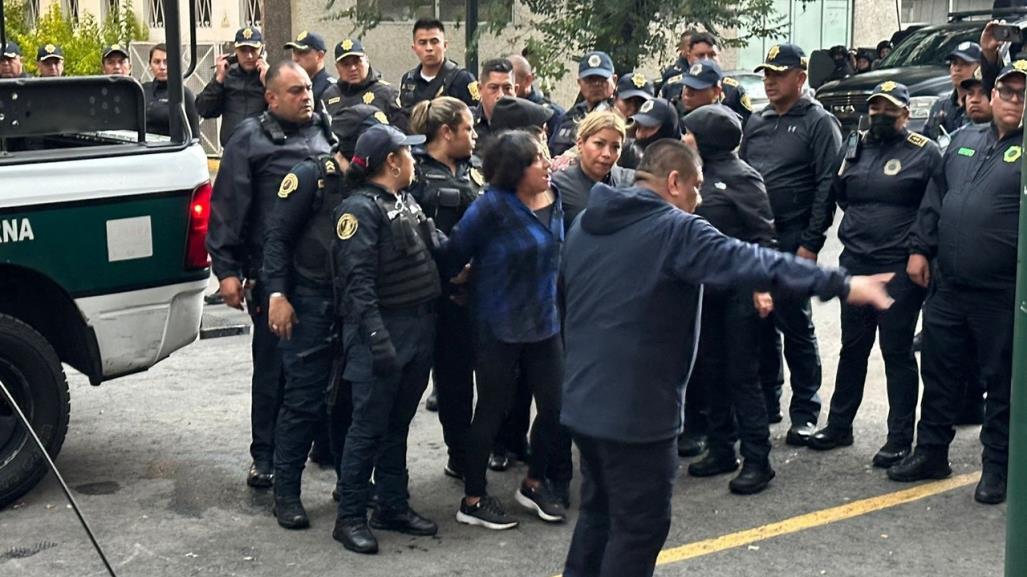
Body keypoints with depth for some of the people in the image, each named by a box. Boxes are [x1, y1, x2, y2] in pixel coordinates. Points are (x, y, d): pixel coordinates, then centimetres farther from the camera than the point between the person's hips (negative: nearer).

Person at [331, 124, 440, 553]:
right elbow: (358, 281, -18)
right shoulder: (360, 208, -12)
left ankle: (393, 507, 25)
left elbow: (430, 255, 21)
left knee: (398, 423, 15)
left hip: (419, 328, 8)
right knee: (369, 426, -2)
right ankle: (350, 517, 7)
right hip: (383, 329, -8)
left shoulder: (408, 202, 15)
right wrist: (378, 339, -24)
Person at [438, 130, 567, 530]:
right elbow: (455, 252, -14)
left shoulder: (554, 200, 1)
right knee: (492, 409, 5)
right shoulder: (493, 206, -19)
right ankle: (473, 500, 20)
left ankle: (534, 484, 30)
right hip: (499, 327, -6)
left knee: (555, 406, 7)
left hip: (544, 322, 6)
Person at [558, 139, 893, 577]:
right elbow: (748, 263, -25)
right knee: (639, 524, 3)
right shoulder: (674, 230, -15)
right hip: (636, 409, -8)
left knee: (599, 510, 23)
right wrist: (840, 285, -25)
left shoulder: (585, 224, 10)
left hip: (583, 401, 9)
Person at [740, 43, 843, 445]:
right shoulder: (756, 123, 16)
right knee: (759, 322, 11)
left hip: (792, 240, -6)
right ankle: (765, 402, 23)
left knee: (795, 326, -2)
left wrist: (810, 243, -16)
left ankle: (805, 412, 8)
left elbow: (827, 186, -10)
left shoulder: (819, 123, -4)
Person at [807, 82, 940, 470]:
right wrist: (860, 223, 11)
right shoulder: (857, 148, 12)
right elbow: (839, 193, 24)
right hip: (855, 264, 6)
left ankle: (900, 438, 8)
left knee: (897, 353, 0)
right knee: (852, 348, 14)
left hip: (900, 270, -5)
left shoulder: (924, 153, -4)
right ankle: (839, 424, 25)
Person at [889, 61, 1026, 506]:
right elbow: (934, 198, 16)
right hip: (947, 285, 5)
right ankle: (931, 452, 27)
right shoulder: (964, 140, 13)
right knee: (938, 370, 13)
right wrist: (921, 248, 10)